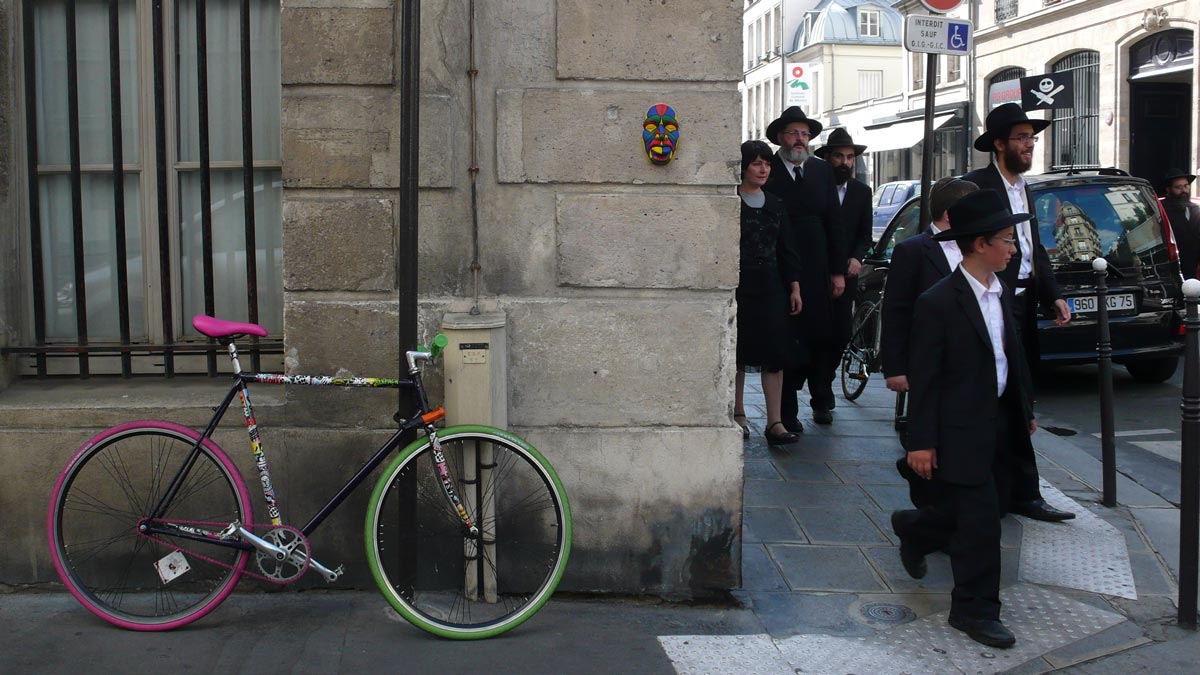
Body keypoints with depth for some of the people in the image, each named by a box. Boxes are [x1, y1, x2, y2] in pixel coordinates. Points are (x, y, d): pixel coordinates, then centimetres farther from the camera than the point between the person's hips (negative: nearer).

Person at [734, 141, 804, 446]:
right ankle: (738, 414, 20)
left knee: (775, 353, -2)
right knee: (738, 352, 5)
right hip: (738, 286, -4)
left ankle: (774, 422, -1)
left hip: (770, 288, 4)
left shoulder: (775, 205, 11)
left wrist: (794, 287, 8)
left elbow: (786, 249, 13)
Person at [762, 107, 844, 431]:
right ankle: (787, 411, 10)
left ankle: (821, 401, 26)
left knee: (821, 337, 8)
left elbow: (834, 223, 10)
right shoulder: (767, 171, -2)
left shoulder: (822, 170, 11)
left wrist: (838, 270, 6)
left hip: (817, 271, 4)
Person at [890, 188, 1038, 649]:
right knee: (980, 520, -3)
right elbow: (923, 378, -16)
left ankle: (914, 530, 44)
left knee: (987, 506, 19)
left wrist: (1025, 409, 17)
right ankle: (975, 610, 12)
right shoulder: (938, 303, -17)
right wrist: (921, 440, -15)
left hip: (999, 421, 8)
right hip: (961, 428, -8)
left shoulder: (1001, 293, 7)